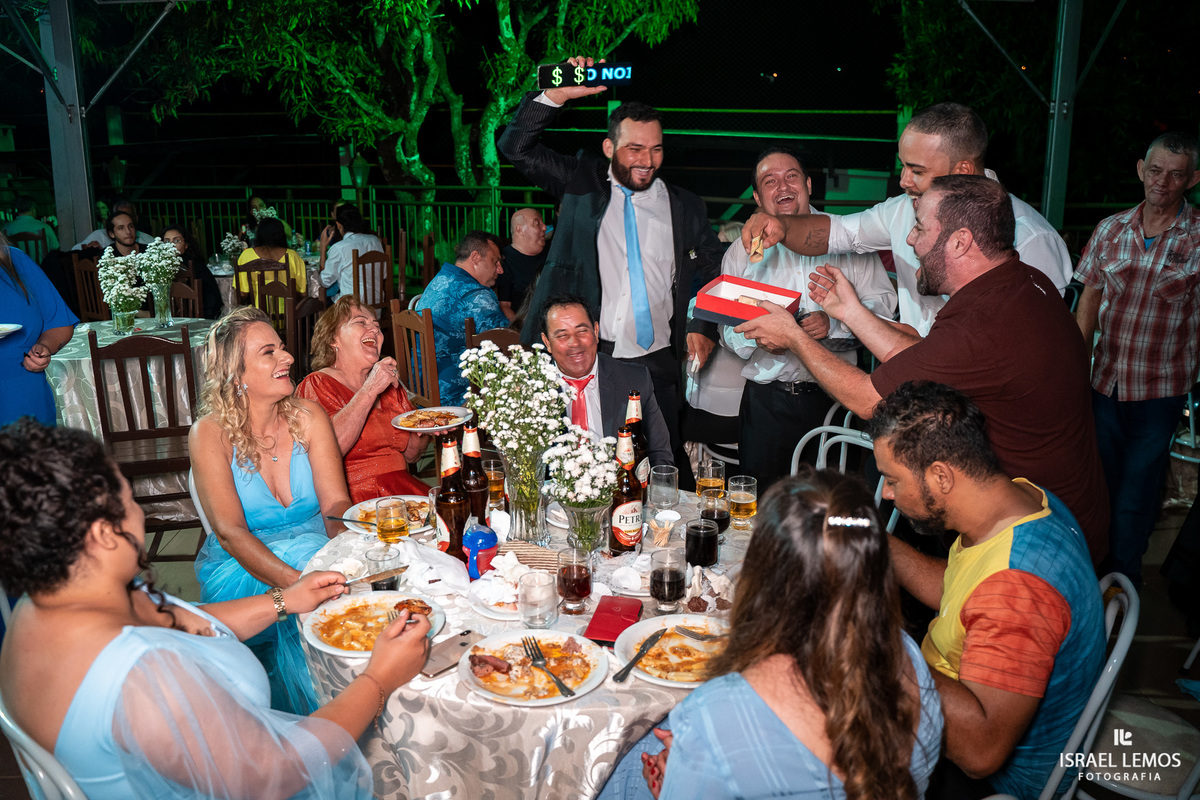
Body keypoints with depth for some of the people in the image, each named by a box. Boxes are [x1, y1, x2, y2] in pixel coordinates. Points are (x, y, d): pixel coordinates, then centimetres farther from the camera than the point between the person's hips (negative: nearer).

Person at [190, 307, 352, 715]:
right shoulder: (211, 433, -9)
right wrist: (293, 581, -33)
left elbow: (336, 504, -6)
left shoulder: (308, 416, 0)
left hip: (317, 550, 3)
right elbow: (230, 531, -17)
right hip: (243, 566, -2)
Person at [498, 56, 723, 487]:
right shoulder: (582, 184, 8)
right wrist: (559, 93, -8)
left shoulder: (686, 207, 12)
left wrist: (702, 328, 5)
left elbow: (711, 275, 20)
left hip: (656, 365, 2)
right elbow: (516, 147, 3)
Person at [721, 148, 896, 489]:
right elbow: (727, 329, 6)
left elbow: (883, 304, -1)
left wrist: (834, 323, -18)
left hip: (833, 397, -1)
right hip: (766, 400, 1)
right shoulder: (741, 252, 10)